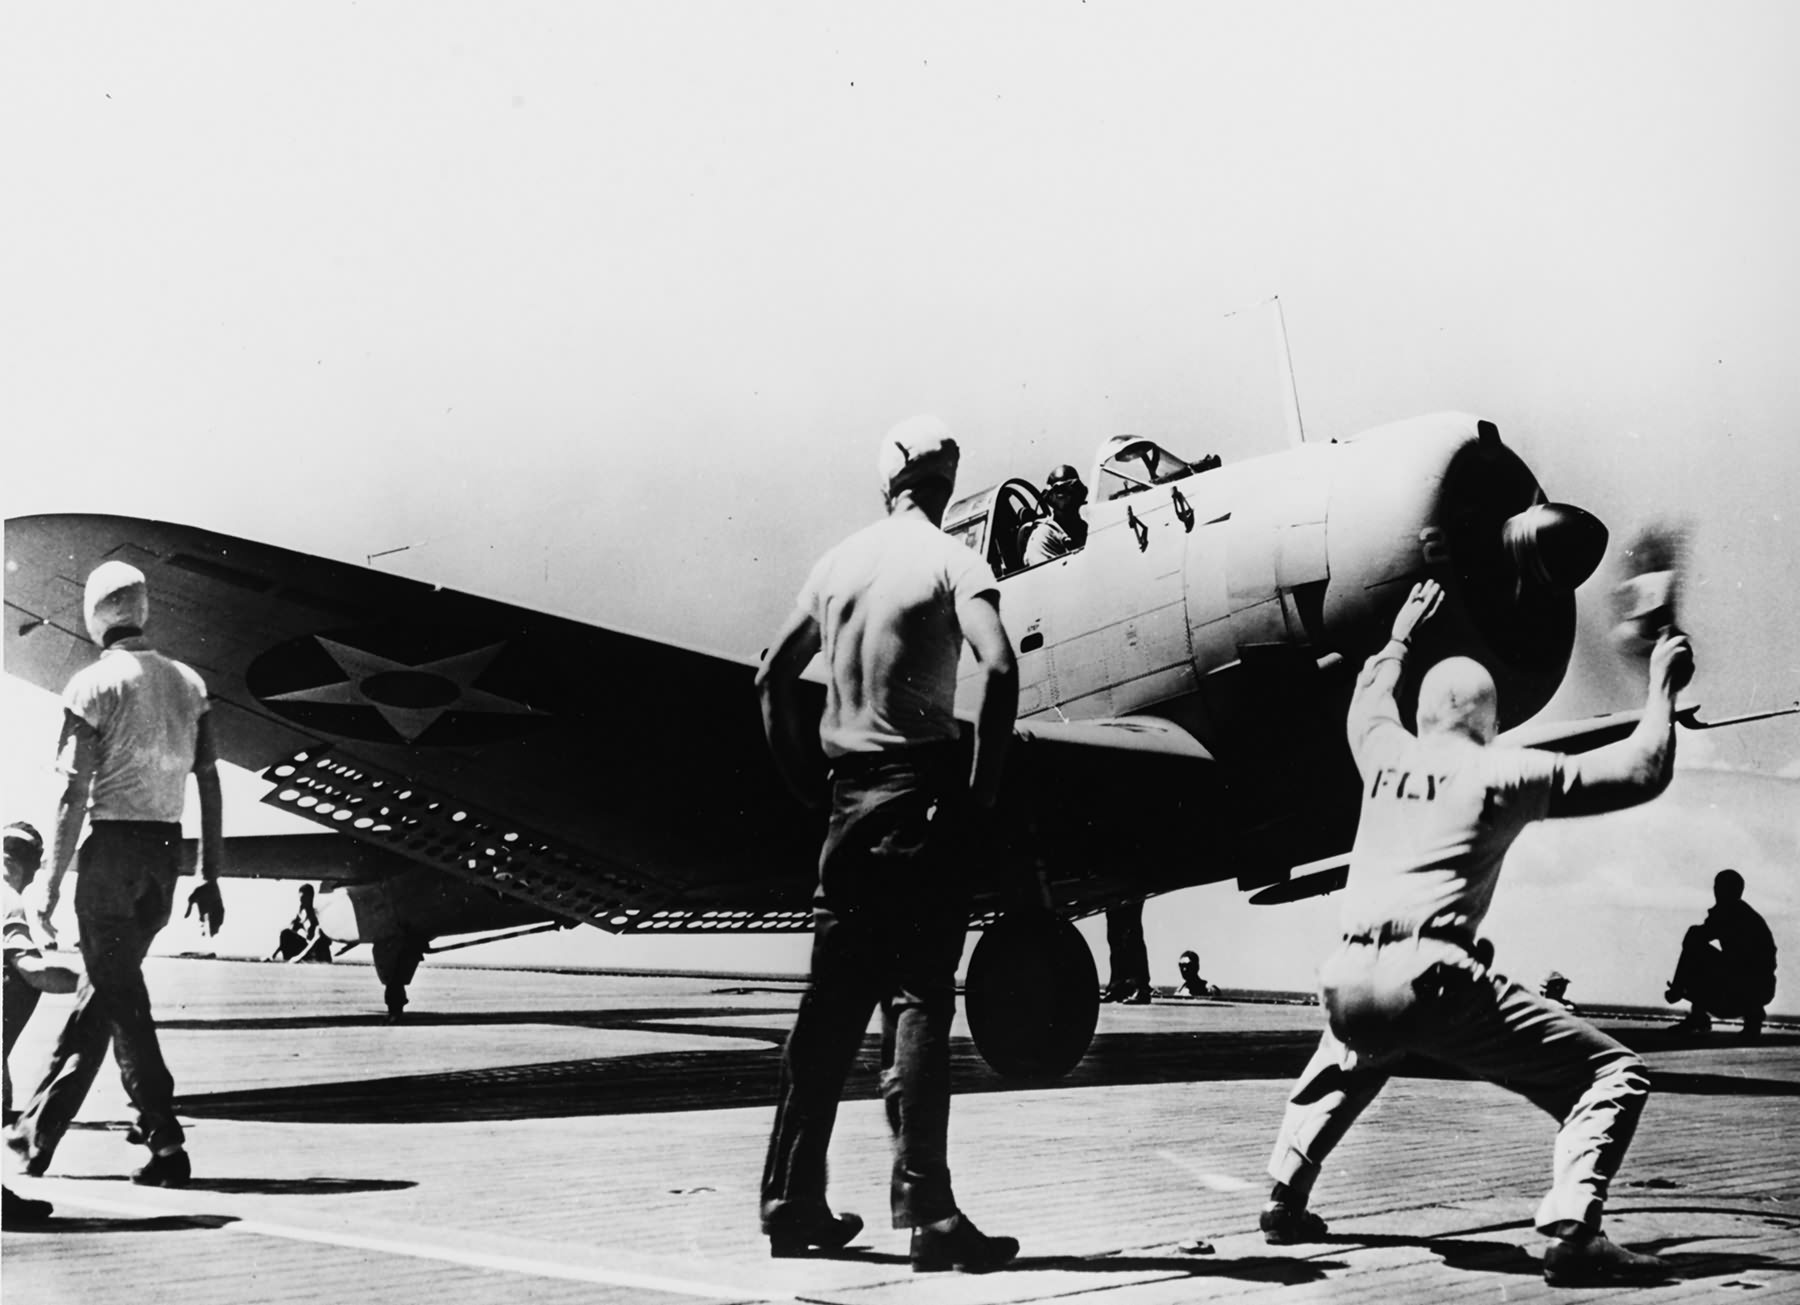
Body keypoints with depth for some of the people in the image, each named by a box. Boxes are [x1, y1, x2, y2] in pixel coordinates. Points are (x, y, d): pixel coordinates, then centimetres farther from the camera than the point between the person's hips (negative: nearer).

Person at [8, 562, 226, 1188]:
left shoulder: (93, 685, -7)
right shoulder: (187, 682, 9)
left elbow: (76, 795, -12)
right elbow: (209, 787, 8)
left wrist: (52, 881, -7)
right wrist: (211, 877, 11)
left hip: (112, 844, -6)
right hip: (166, 850, 6)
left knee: (120, 996, -1)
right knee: (106, 989, 14)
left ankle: (166, 1142, -7)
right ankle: (36, 1135, 25)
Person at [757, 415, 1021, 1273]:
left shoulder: (839, 561, 12)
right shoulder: (950, 561, -5)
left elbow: (773, 675, 16)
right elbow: (998, 666, -21)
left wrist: (804, 782, 18)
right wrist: (985, 778, -12)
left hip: (848, 794, 5)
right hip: (919, 792, -5)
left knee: (830, 1002, 12)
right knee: (918, 1001, -5)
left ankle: (791, 1202, 17)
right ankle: (926, 1213, -8)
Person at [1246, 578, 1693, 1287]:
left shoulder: (1385, 752, 19)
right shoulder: (1505, 771, 5)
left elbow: (1368, 696, 44)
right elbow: (1641, 771, 7)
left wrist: (1400, 636, 59)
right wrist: (1662, 688, 20)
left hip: (1346, 982, 6)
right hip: (1432, 981, -6)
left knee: (1350, 1058, 41)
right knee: (1613, 1073, 0)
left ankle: (1284, 1198, 34)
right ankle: (1571, 1233, -17)